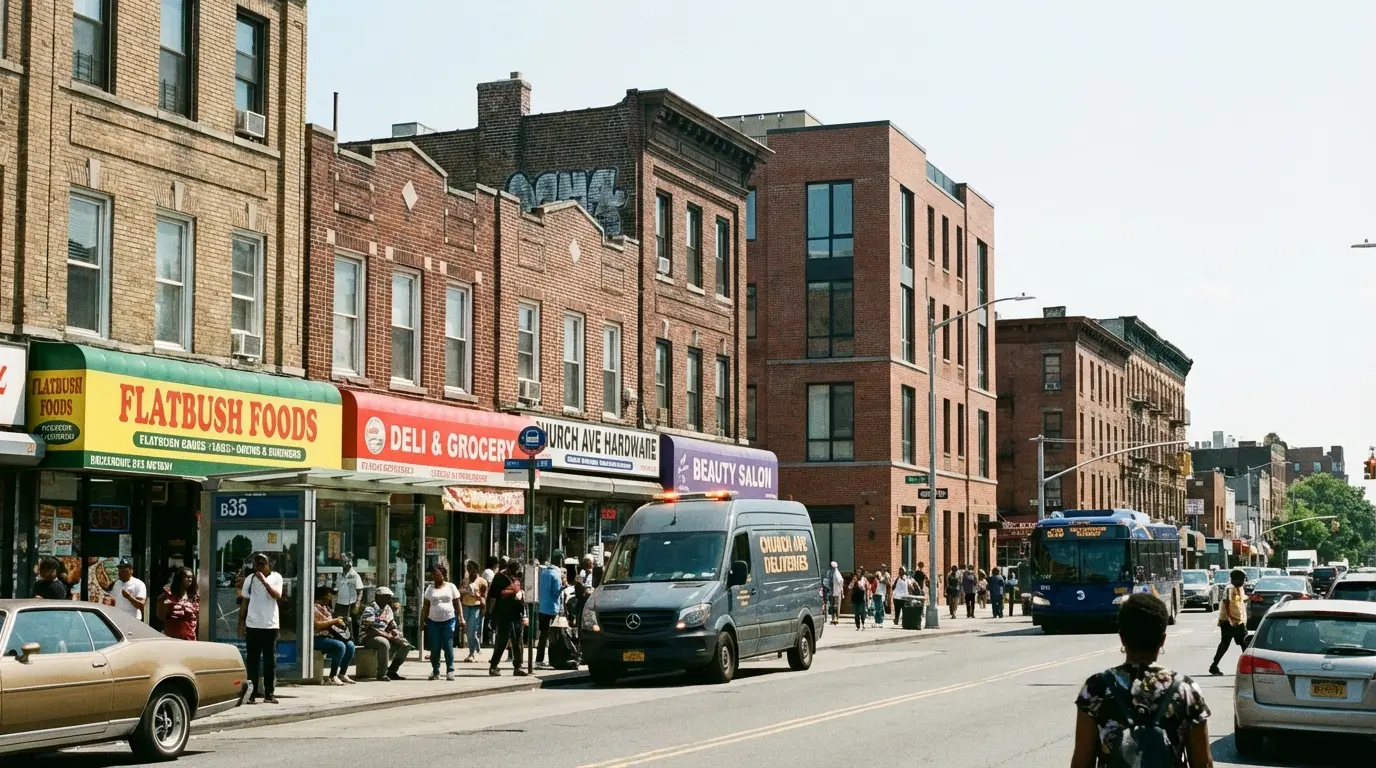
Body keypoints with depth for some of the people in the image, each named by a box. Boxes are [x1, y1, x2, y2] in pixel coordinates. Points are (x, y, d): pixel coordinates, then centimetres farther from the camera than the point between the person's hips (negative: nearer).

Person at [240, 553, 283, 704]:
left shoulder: (276, 577, 2)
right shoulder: (250, 579, 6)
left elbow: (277, 595, -13)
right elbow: (245, 603, 10)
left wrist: (264, 581, -19)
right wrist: (241, 623, 6)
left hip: (271, 625, -1)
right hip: (253, 625, 1)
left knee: (270, 660, 4)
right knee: (252, 660, 1)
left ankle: (269, 693, 9)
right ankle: (251, 694, 3)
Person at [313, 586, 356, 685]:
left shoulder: (325, 607, 19)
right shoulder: (314, 607, -10)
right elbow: (317, 625, -21)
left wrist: (338, 620, 5)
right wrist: (334, 621, -16)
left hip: (329, 635, 9)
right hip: (318, 638, -9)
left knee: (350, 644, -9)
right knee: (340, 646, -29)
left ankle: (342, 674, -2)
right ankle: (332, 677, -23)